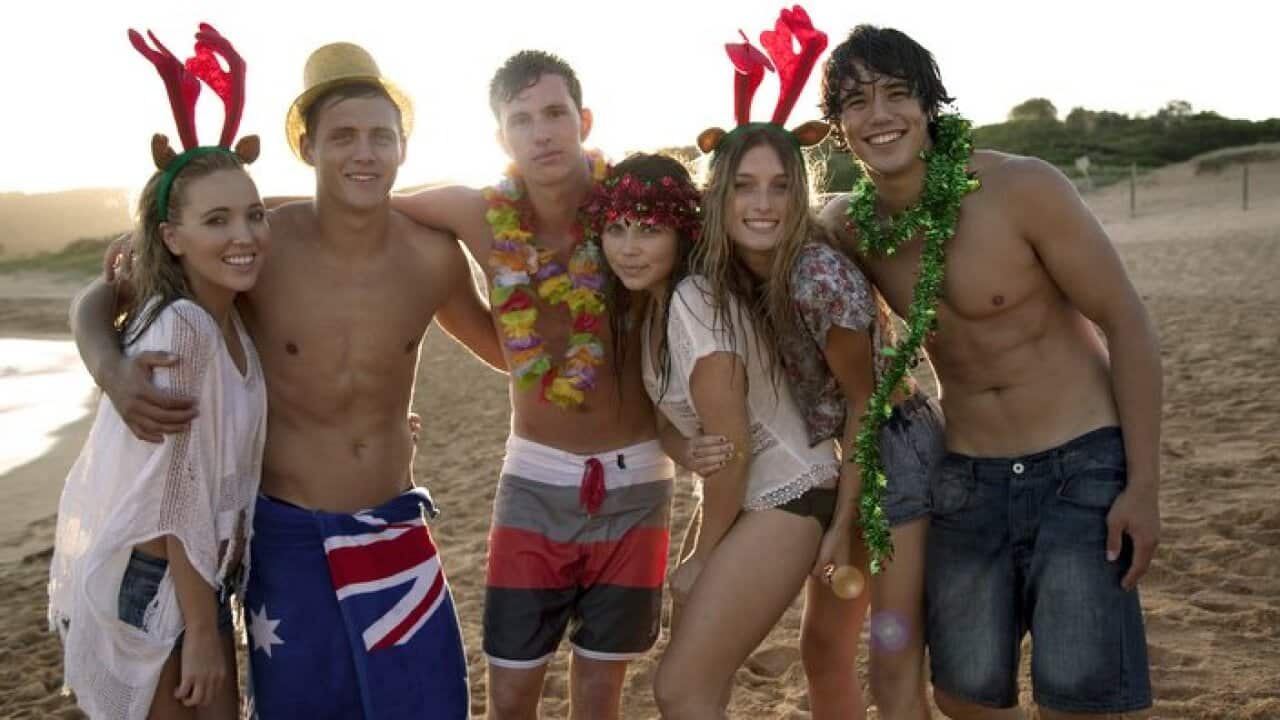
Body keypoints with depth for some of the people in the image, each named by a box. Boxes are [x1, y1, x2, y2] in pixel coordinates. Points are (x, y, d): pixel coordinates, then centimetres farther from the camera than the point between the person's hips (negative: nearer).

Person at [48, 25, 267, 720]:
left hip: (201, 574, 9)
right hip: (149, 585, -8)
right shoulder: (180, 329, -24)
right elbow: (171, 495, -24)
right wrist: (201, 629, -18)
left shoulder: (230, 323, 3)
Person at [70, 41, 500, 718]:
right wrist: (112, 371, -26)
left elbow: (505, 348, 10)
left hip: (395, 530, 2)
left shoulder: (432, 255, -8)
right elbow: (99, 299, -4)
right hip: (287, 535, -1)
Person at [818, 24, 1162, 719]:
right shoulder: (847, 224, -5)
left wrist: (1142, 486, -13)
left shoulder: (1022, 188, -18)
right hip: (965, 479, 4)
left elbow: (1127, 323, -12)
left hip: (1082, 467, -4)